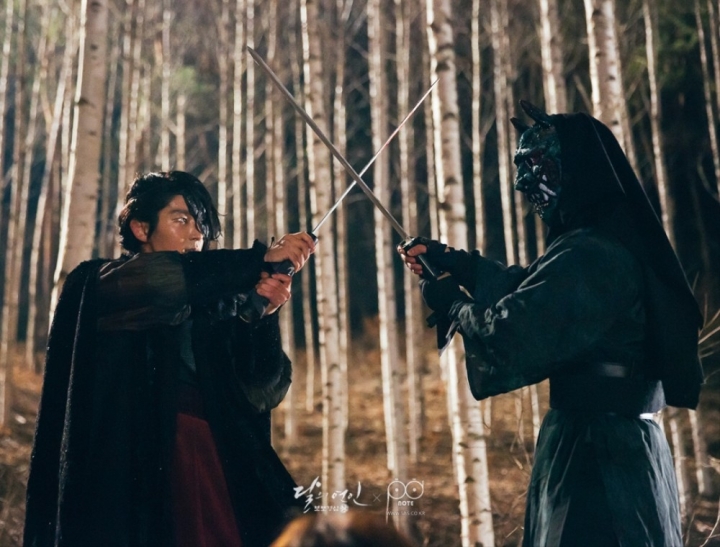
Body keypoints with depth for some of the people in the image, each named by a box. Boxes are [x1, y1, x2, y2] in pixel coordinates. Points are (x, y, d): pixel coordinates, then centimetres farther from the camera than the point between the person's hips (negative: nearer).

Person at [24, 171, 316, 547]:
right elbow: (159, 281, -15)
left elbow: (263, 392, 11)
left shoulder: (214, 309, 19)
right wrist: (262, 259, -14)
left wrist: (264, 315, -4)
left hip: (214, 467, 4)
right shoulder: (98, 285, 8)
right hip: (134, 468, -3)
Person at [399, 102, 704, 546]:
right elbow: (532, 286, 23)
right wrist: (450, 259, 24)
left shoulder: (590, 257, -22)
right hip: (621, 445, 9)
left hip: (595, 452, -9)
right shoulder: (616, 242, 10)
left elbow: (509, 336, -22)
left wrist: (451, 301, -4)